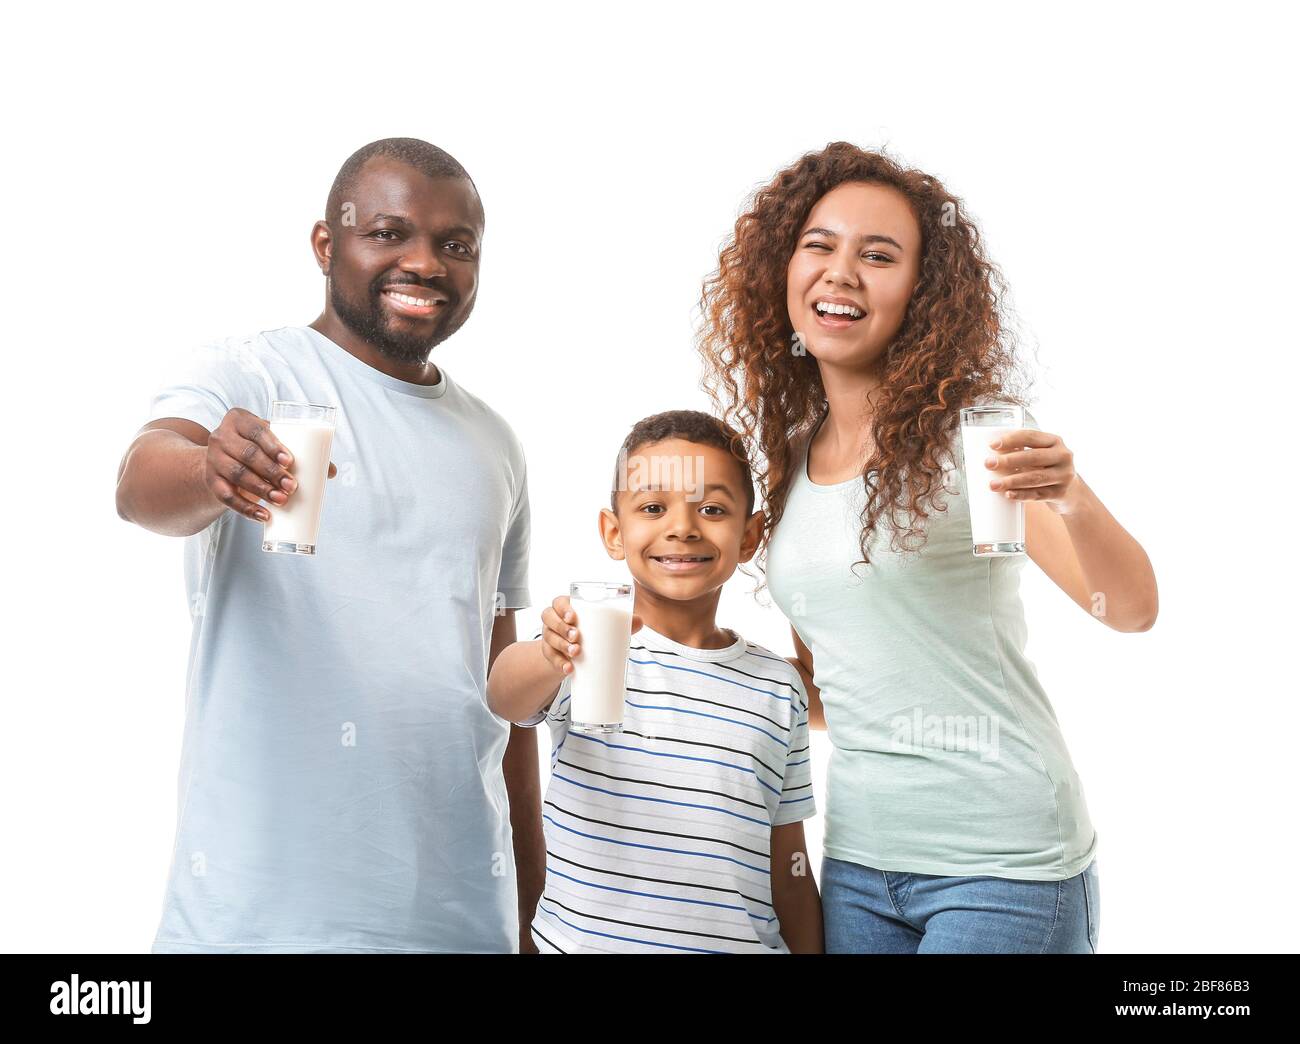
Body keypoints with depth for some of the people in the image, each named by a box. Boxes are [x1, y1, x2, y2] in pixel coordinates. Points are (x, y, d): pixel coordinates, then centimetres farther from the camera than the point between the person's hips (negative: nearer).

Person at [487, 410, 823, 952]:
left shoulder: (779, 687, 3)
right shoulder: (587, 643, -7)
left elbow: (789, 871, 8)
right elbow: (506, 698, -30)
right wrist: (552, 655, -49)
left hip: (739, 943, 2)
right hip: (582, 938, -2)